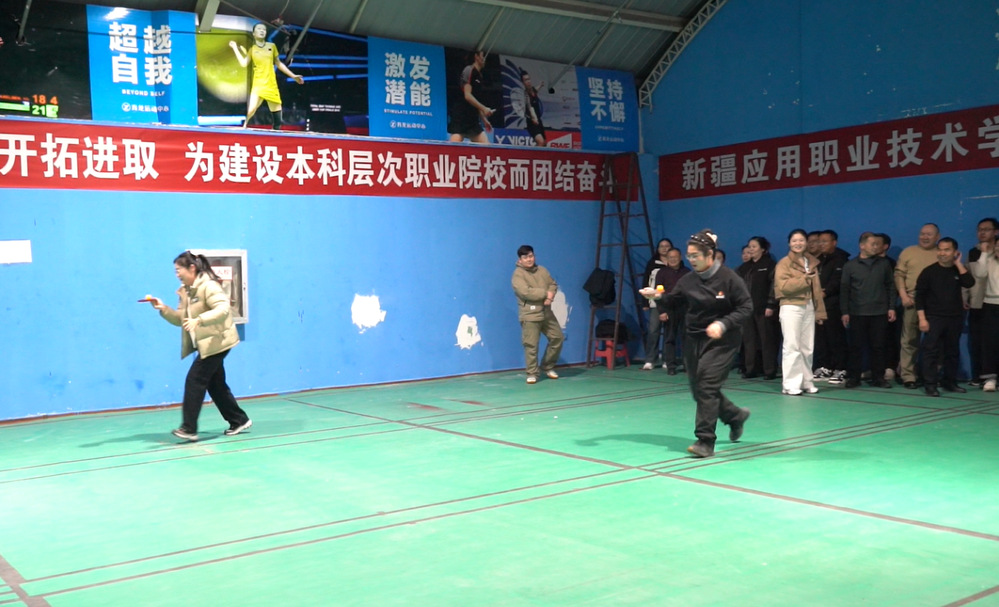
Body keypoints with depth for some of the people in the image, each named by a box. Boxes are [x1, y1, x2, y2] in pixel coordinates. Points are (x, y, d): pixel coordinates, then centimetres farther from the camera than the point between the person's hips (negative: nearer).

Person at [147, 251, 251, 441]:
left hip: (216, 342, -10)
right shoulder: (185, 291, 13)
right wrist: (163, 308, 0)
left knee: (194, 381, -11)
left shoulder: (208, 286, -16)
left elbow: (223, 309, -29)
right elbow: (180, 319, 15)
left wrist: (199, 320, -40)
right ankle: (239, 420, 23)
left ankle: (189, 428, -7)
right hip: (206, 344, 10)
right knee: (215, 384, 13)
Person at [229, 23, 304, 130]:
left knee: (277, 112, 4)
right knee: (250, 110, -22)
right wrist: (235, 48, -6)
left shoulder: (272, 46, 10)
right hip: (258, 84, -4)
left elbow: (279, 64, 18)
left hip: (271, 84, 4)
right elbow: (243, 63, -9)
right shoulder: (251, 49, 3)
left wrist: (293, 76, 17)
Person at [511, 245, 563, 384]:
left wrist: (550, 295, -12)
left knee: (557, 337, 10)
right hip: (530, 315, -7)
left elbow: (553, 284, 11)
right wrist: (546, 293, -15)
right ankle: (532, 373, 6)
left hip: (546, 313, 7)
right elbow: (526, 292, -22)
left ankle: (547, 367, 24)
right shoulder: (518, 274, -10)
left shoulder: (542, 270, 11)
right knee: (531, 345, -6)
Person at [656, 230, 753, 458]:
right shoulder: (688, 280, 3)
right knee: (699, 389, 12)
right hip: (693, 339, 6)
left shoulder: (729, 278, -12)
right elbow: (672, 302, 6)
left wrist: (722, 324, -24)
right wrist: (658, 297, -15)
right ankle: (735, 416, 38)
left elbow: (746, 308, -11)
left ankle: (705, 441, -8)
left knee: (706, 386, -15)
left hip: (721, 341, -6)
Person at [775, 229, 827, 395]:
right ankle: (791, 384, -5)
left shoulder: (812, 262, 15)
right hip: (791, 308, -6)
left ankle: (806, 381, 16)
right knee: (792, 347, -7)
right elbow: (783, 286, -17)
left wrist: (820, 311, 10)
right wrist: (804, 279, -17)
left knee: (807, 347, 8)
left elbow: (816, 288, 14)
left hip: (809, 308, 6)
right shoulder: (784, 263, -3)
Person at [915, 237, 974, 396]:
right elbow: (920, 295, -5)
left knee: (952, 351, 10)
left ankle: (949, 382, 21)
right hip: (934, 317, -3)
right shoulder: (929, 271, -3)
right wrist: (922, 318, -12)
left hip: (955, 318, 4)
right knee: (931, 351, -8)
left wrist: (958, 264, -11)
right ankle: (929, 384, -5)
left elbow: (969, 283, -14)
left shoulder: (958, 271, 6)